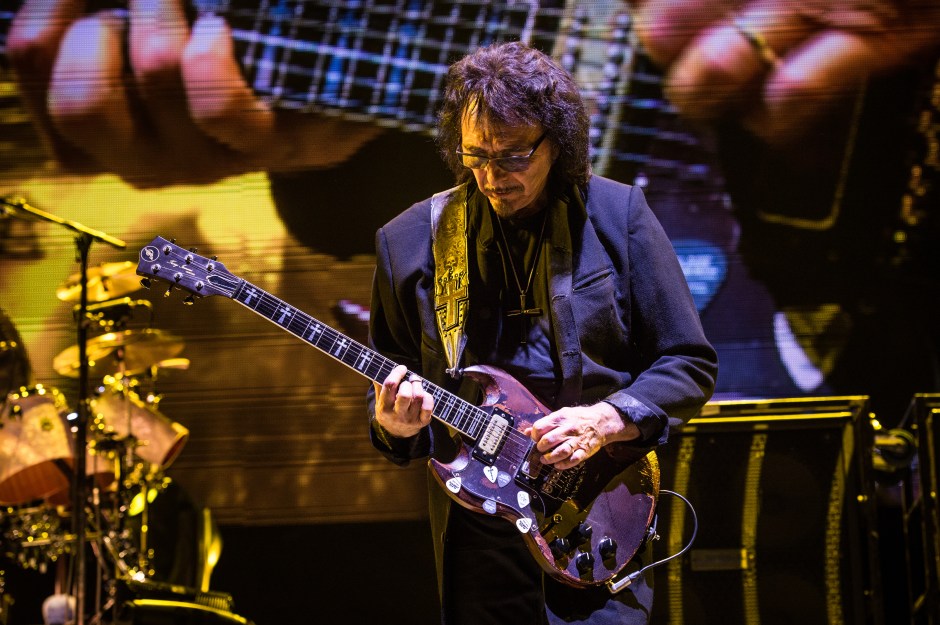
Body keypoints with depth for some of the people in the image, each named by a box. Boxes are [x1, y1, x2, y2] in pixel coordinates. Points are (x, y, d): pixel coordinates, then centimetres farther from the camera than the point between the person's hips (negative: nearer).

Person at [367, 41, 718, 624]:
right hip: (476, 519, 1)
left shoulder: (617, 215, -2)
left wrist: (607, 420, -14)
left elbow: (692, 364, 1)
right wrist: (395, 426, -12)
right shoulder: (410, 241, 2)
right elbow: (385, 401, 11)